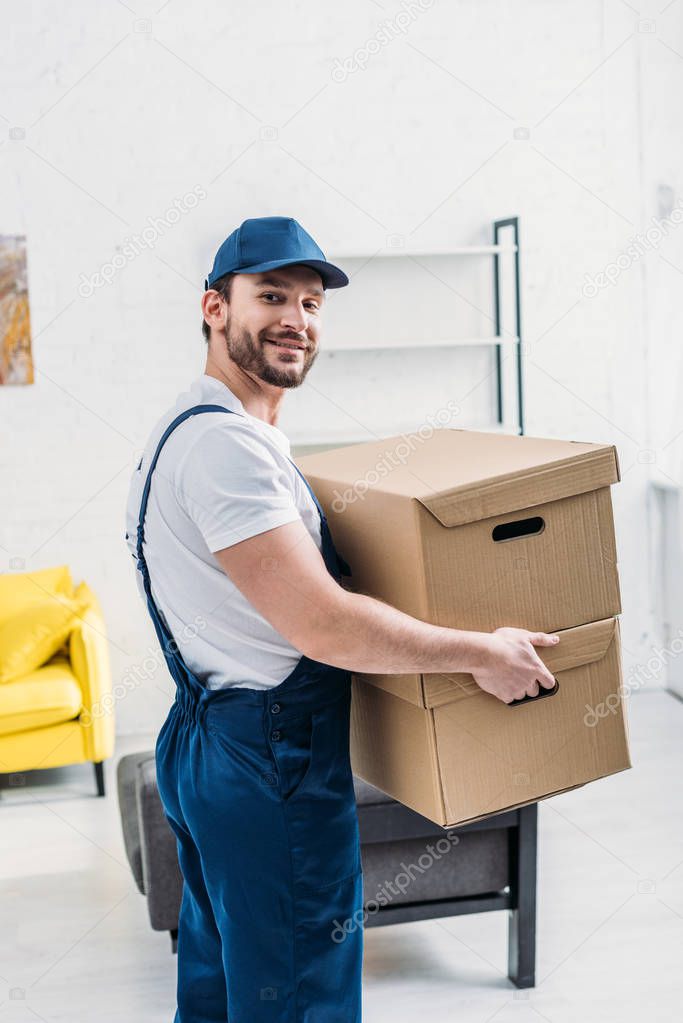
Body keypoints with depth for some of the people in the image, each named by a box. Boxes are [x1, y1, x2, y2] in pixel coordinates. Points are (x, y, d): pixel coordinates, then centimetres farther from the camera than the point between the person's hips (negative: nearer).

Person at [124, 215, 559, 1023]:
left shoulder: (199, 427, 12)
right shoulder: (224, 441, -23)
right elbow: (322, 625, -28)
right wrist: (483, 654, -20)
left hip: (206, 744, 11)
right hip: (273, 768, -11)